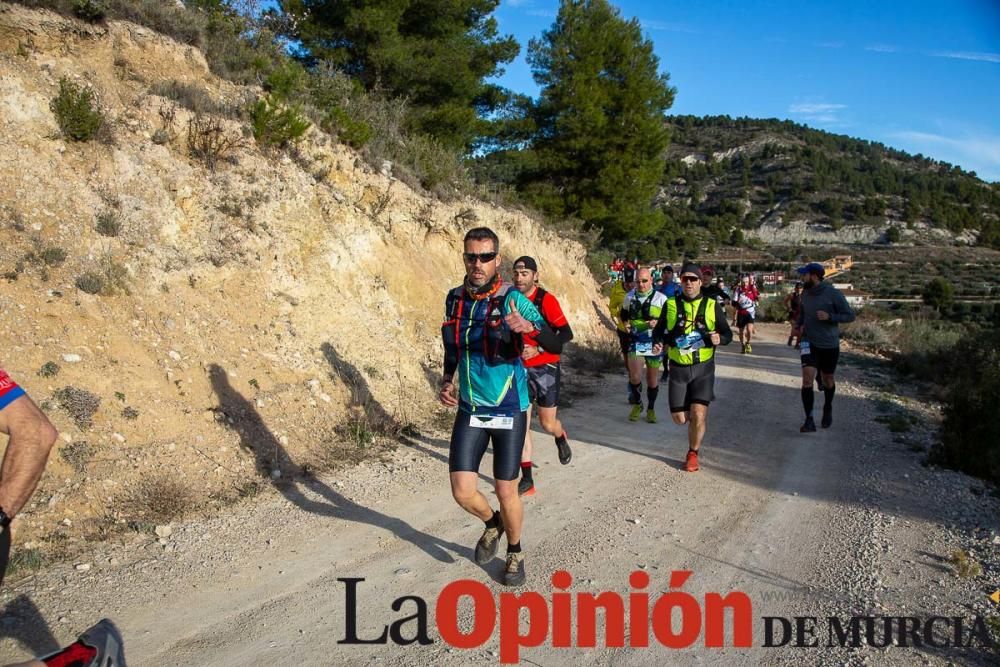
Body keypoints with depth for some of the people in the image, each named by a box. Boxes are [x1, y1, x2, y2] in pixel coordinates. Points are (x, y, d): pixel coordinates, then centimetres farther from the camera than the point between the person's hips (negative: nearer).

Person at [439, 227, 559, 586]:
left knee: (506, 491, 5)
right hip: (470, 410, 4)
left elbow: (556, 346, -23)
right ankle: (492, 523, 33)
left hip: (509, 410, -3)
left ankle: (515, 553, 33)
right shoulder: (455, 299, 1)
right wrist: (447, 381, 2)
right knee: (462, 491, -1)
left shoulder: (512, 299, -14)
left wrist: (529, 327, -43)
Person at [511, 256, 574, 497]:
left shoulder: (546, 299, -15)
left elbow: (566, 334, -19)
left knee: (548, 424, 7)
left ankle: (561, 438, 44)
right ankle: (527, 480, 5)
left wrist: (538, 349, -27)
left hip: (545, 368, -3)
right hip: (521, 368, 3)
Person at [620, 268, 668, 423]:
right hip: (635, 342, 1)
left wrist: (658, 323, -18)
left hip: (654, 342, -1)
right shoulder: (629, 297, 5)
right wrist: (626, 324, 5)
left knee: (653, 379, 9)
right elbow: (623, 315, 23)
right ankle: (637, 404, 12)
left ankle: (651, 409, 28)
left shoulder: (661, 298, -4)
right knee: (635, 377, -14)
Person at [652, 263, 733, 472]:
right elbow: (659, 329, 11)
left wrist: (719, 339, -19)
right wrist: (658, 343, -11)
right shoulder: (670, 305, 3)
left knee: (698, 414, -13)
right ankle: (697, 421, 41)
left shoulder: (712, 306, 0)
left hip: (703, 368, -2)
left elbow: (728, 333, 4)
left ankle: (693, 454, 11)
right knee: (680, 418, 3)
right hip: (678, 369, 2)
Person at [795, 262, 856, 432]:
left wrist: (829, 316, -23)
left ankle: (828, 409, 43)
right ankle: (809, 420, -16)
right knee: (807, 378, -16)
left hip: (829, 345, -2)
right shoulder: (805, 293, 1)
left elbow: (850, 315, -9)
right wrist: (800, 324, 0)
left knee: (828, 380, 16)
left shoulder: (833, 293, -13)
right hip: (809, 343, 2)